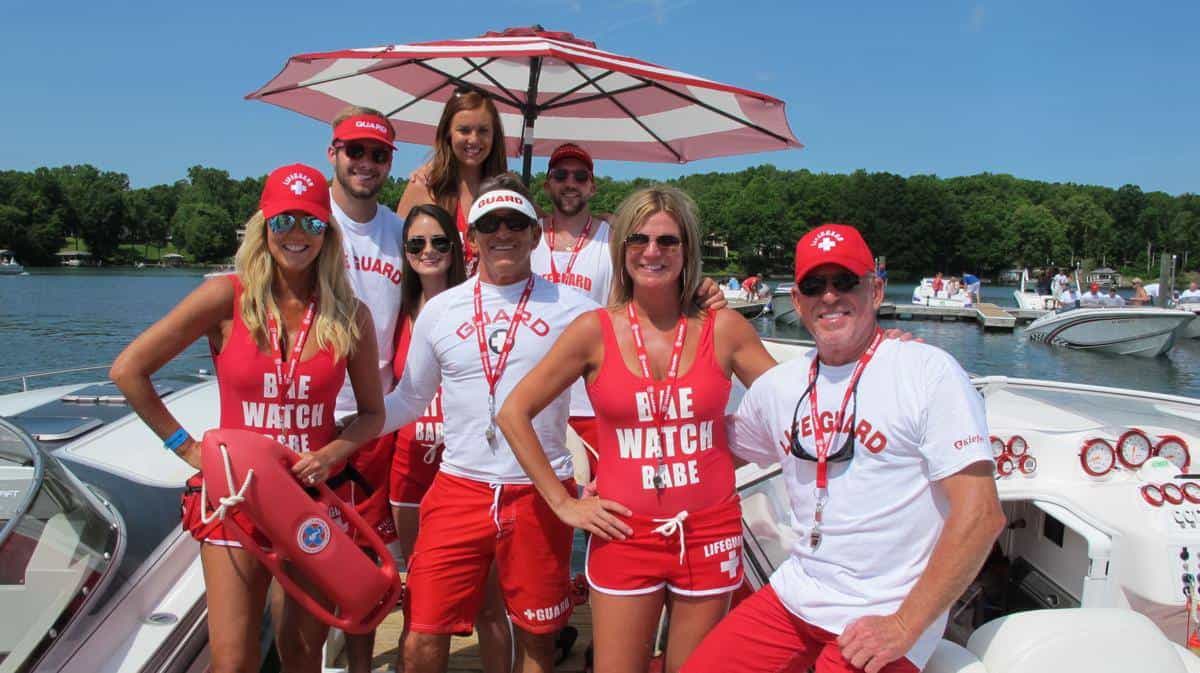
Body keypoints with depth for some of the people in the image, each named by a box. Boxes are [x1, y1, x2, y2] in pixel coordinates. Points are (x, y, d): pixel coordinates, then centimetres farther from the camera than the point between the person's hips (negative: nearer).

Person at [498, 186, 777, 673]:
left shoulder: (723, 328, -3)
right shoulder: (595, 331, -5)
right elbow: (514, 414, -2)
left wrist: (723, 455, 0)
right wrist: (562, 503, -3)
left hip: (708, 534, 1)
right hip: (626, 535, -1)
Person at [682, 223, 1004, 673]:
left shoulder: (929, 372, -10)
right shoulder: (777, 385, 6)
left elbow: (980, 515, -14)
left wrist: (904, 628, -16)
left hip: (883, 618, -5)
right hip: (794, 596, 5)